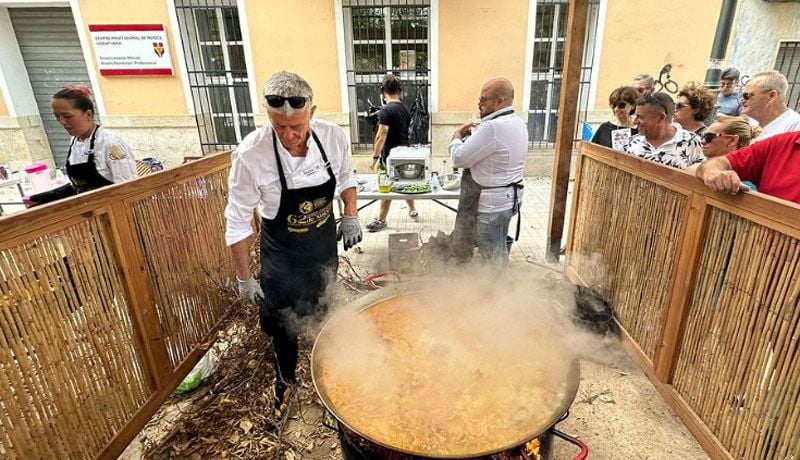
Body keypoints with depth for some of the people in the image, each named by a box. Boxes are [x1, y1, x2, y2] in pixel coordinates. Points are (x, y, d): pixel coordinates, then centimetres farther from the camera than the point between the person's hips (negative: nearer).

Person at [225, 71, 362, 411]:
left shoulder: (333, 136, -18)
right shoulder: (250, 154, -27)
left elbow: (346, 177, 5)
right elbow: (237, 222, -16)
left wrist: (351, 215, -5)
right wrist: (244, 278, -10)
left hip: (325, 246, 4)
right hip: (281, 256, -3)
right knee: (284, 325, 10)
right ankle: (284, 381, 40)